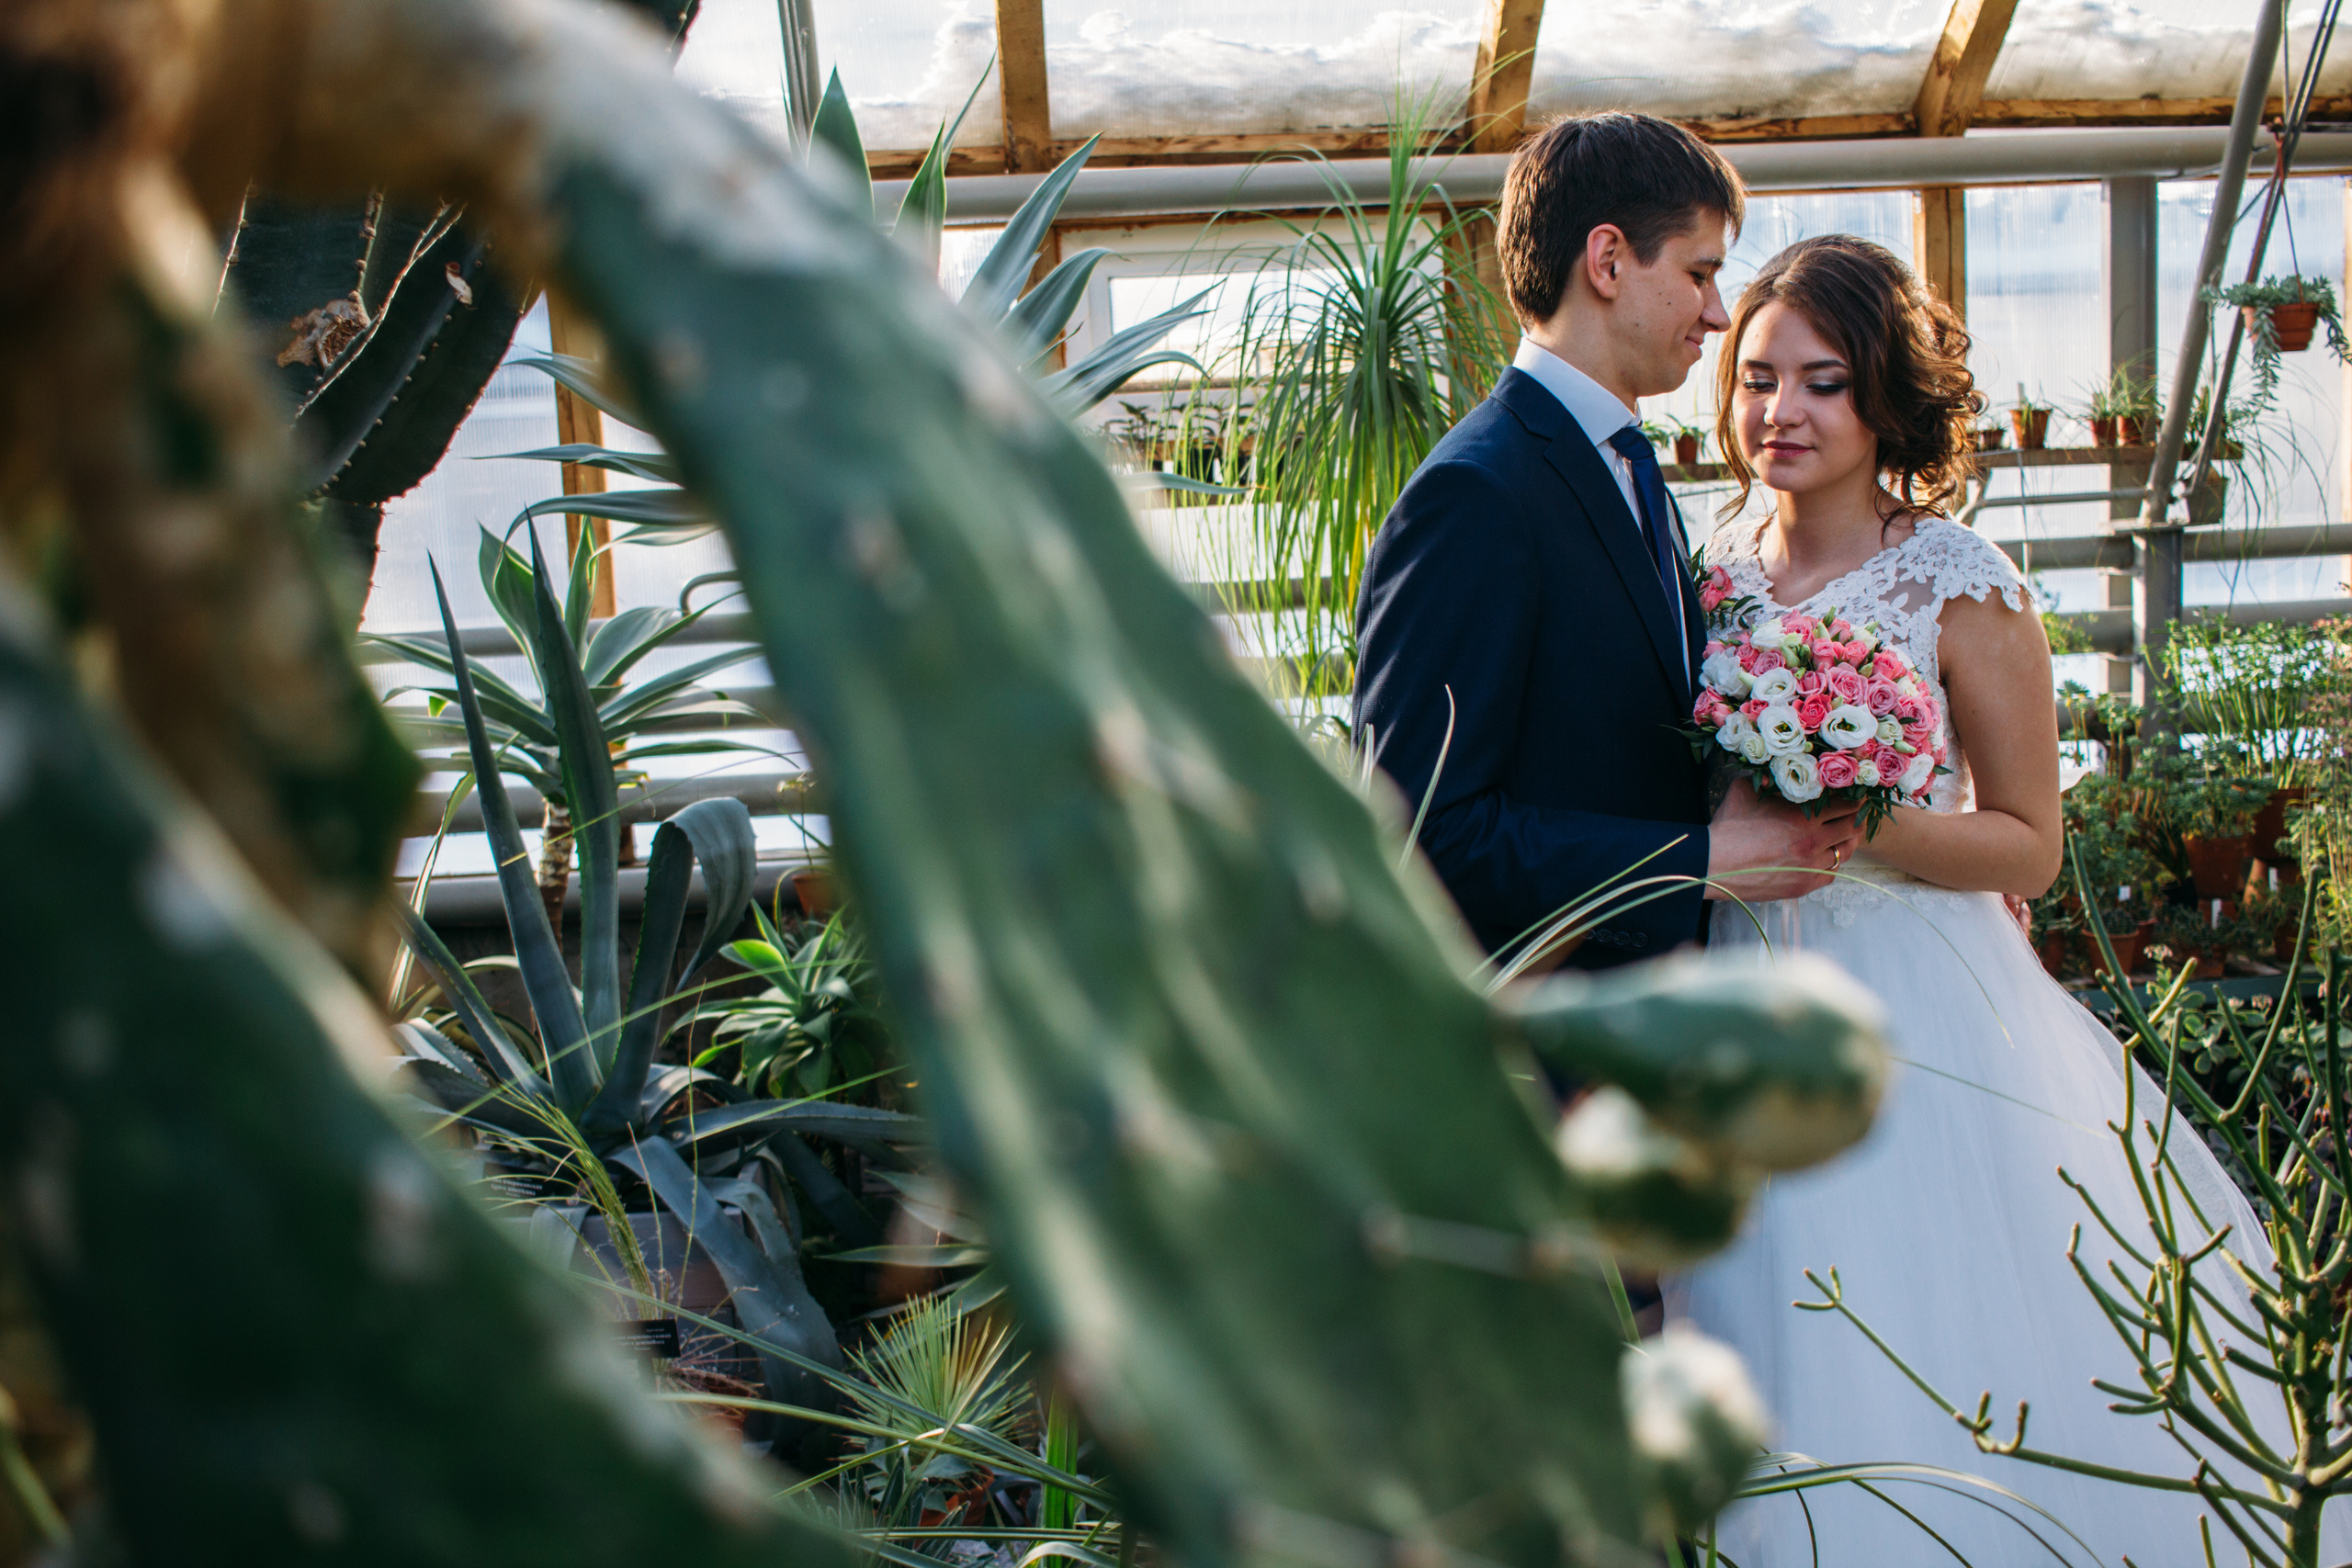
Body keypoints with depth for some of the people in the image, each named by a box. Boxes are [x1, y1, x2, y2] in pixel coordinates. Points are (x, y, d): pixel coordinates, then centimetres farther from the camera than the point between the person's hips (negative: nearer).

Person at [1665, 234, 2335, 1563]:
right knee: (1771, 1354, 12)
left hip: (1916, 1016, -4)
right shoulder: (1720, 569, 3)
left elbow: (2027, 846, -7)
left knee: (1927, 1386, 1)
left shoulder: (1961, 586, -10)